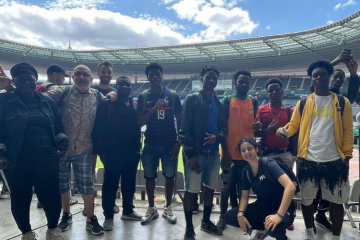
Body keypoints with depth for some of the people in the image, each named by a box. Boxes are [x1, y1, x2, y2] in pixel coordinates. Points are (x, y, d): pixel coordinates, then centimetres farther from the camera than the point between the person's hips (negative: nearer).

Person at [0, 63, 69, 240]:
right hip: (17, 159, -1)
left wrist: (62, 140, 3)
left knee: (51, 194, 3)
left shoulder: (47, 101, 11)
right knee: (21, 197, 10)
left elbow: (57, 124, 18)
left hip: (47, 157, 2)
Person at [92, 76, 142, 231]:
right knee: (110, 183, 3)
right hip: (113, 151, -5)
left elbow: (137, 127, 12)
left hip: (131, 151, 5)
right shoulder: (107, 104, -4)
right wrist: (101, 150, -12)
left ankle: (128, 210, 30)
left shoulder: (134, 106, 12)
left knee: (129, 183, 14)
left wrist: (138, 147, 7)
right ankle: (108, 215, 16)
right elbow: (99, 128, -9)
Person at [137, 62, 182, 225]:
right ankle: (151, 209, 27)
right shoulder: (143, 96, 1)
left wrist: (179, 143, -3)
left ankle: (168, 208, 26)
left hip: (169, 144, 0)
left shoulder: (172, 95, 0)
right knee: (150, 177, 9)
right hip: (150, 145, 1)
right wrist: (154, 109, -18)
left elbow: (180, 121, 2)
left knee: (169, 176, 8)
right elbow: (139, 123, -4)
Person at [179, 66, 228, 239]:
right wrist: (190, 154, -14)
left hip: (213, 153, 6)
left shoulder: (219, 104, 14)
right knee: (191, 190, 1)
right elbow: (185, 129, -9)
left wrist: (217, 137, -11)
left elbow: (224, 128, 13)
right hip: (196, 153, -5)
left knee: (210, 188, 15)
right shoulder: (192, 99, -3)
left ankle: (206, 222, 33)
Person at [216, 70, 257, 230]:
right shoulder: (228, 101, -2)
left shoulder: (254, 102, 8)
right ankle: (223, 216, 19)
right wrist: (225, 150, -9)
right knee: (227, 186, 6)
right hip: (230, 152, -3)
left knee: (244, 187, 14)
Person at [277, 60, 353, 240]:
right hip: (308, 160, 1)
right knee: (307, 199, 13)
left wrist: (347, 156, -1)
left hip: (334, 160, 0)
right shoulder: (303, 103, 6)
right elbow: (293, 125, 5)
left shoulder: (342, 102, 4)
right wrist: (283, 130, -18)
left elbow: (348, 131, 4)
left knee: (336, 201, 11)